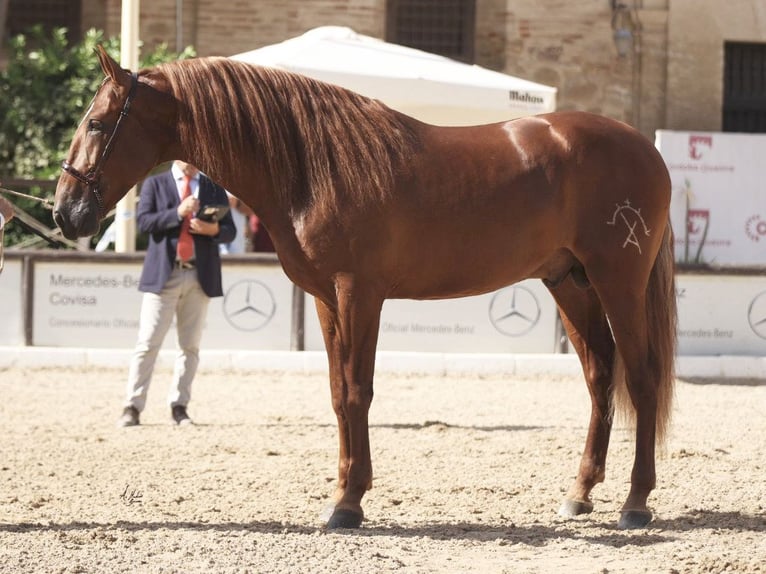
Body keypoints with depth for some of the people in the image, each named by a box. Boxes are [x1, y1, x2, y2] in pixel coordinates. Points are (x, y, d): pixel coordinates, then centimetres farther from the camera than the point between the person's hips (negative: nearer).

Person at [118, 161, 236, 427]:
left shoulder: (214, 188, 13)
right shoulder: (155, 184, 6)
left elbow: (229, 231, 9)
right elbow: (143, 221, -7)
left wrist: (214, 229, -13)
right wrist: (177, 213, -18)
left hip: (200, 276, 3)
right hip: (163, 274, -3)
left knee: (190, 345, 5)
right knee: (148, 343, -5)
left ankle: (179, 406, 11)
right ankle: (133, 407, -3)